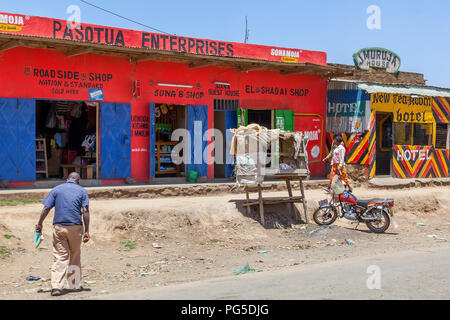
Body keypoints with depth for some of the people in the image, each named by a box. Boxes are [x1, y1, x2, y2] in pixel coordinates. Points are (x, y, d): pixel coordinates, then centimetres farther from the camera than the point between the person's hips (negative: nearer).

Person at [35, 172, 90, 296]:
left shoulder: (56, 189, 9)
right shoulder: (82, 191, 6)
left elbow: (46, 208, 2)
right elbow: (85, 211, -4)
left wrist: (39, 224, 12)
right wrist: (86, 231, -5)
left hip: (59, 227, 0)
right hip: (75, 227, 0)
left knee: (60, 256, -1)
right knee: (75, 257, 13)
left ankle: (56, 286, -12)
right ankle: (75, 285, 20)